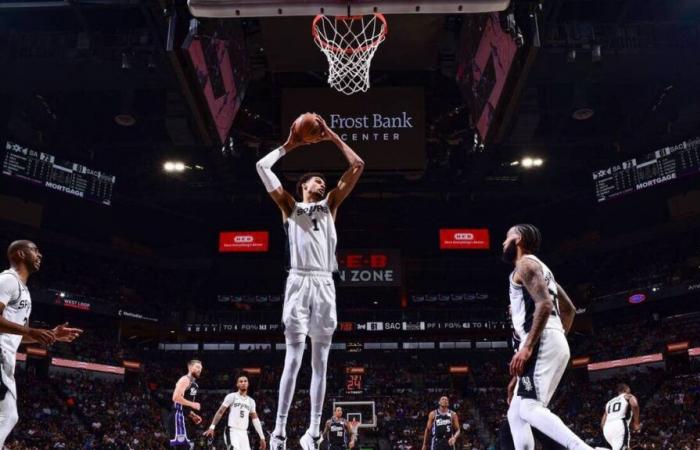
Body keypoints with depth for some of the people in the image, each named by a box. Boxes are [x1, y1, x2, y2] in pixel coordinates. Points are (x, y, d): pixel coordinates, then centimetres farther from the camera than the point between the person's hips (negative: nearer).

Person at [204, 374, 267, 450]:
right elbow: (220, 412, -3)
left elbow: (255, 419, 14)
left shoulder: (251, 401, 14)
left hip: (243, 433, 6)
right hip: (232, 431, -5)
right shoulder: (232, 396, -1)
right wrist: (212, 427, -13)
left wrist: (262, 437, 8)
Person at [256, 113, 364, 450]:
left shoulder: (330, 205, 21)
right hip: (299, 282, -3)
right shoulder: (289, 206, 14)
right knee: (293, 358, -6)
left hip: (325, 285, 3)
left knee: (320, 361, 2)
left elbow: (357, 166, 16)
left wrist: (332, 137, 16)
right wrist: (291, 144, 14)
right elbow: (262, 167, 7)